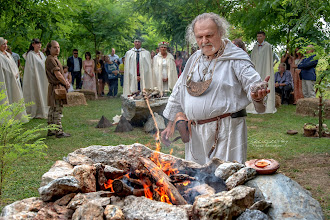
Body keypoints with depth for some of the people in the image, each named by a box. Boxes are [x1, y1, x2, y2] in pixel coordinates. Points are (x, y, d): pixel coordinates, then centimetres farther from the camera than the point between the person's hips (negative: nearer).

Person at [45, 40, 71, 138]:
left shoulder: (54, 59, 18)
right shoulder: (50, 59, -14)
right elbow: (57, 74, -17)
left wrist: (65, 81, 2)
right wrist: (66, 84, -5)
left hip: (58, 87, 11)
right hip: (56, 87, -11)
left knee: (53, 109, 14)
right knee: (57, 109, -8)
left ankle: (51, 130, 20)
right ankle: (59, 131, -5)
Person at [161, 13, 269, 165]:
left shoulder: (236, 59, -4)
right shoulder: (194, 59, 14)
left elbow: (253, 83, -13)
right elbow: (178, 92, 20)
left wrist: (257, 95, -38)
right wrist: (170, 124, 20)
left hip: (226, 131, -5)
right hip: (196, 133, 6)